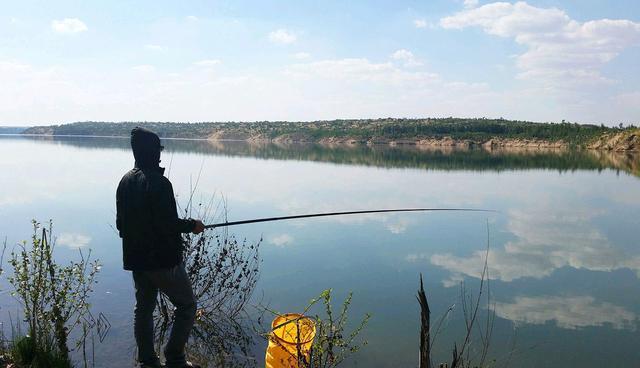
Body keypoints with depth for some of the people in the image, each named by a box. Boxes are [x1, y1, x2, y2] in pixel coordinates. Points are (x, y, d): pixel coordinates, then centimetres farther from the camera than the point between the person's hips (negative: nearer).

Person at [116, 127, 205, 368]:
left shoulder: (125, 181, 5)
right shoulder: (159, 183, -21)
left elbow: (120, 223, 12)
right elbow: (169, 224, -23)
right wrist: (192, 225, -7)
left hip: (135, 258, 8)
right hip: (163, 259, -8)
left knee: (143, 308, 17)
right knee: (187, 306, 6)